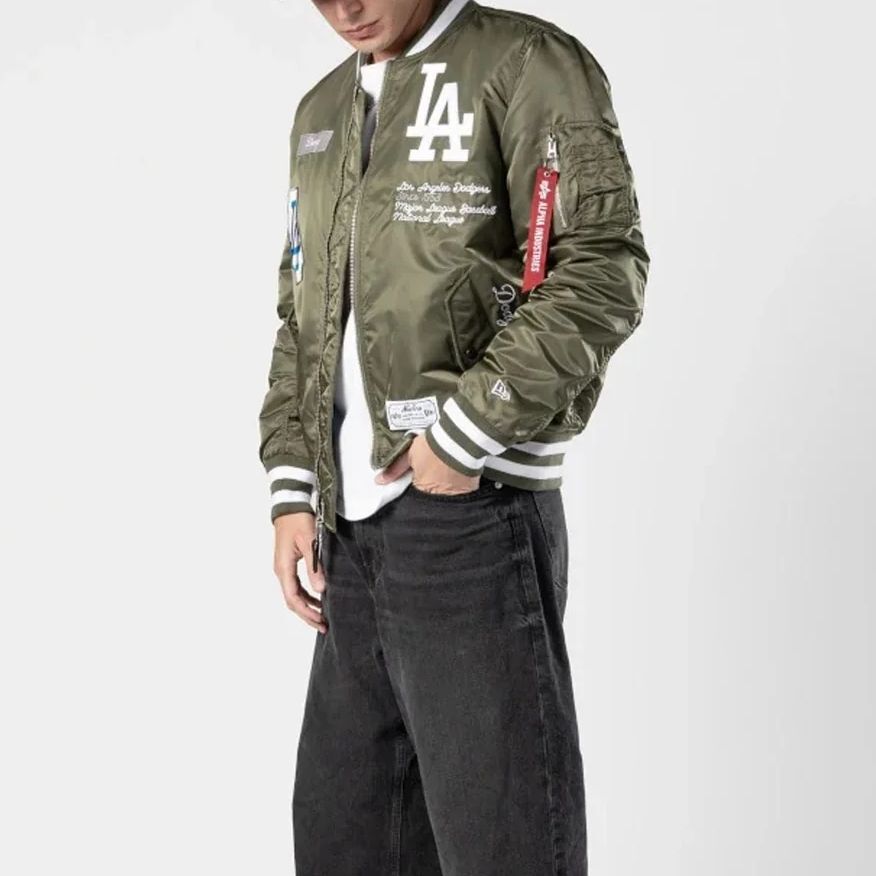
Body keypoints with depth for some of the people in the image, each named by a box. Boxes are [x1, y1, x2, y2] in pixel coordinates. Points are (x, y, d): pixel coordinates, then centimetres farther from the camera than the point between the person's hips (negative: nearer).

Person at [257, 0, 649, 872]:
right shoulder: (321, 111, 19)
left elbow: (605, 272, -12)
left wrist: (463, 434, -15)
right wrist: (293, 491, 10)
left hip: (472, 518, -7)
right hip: (348, 528, 7)